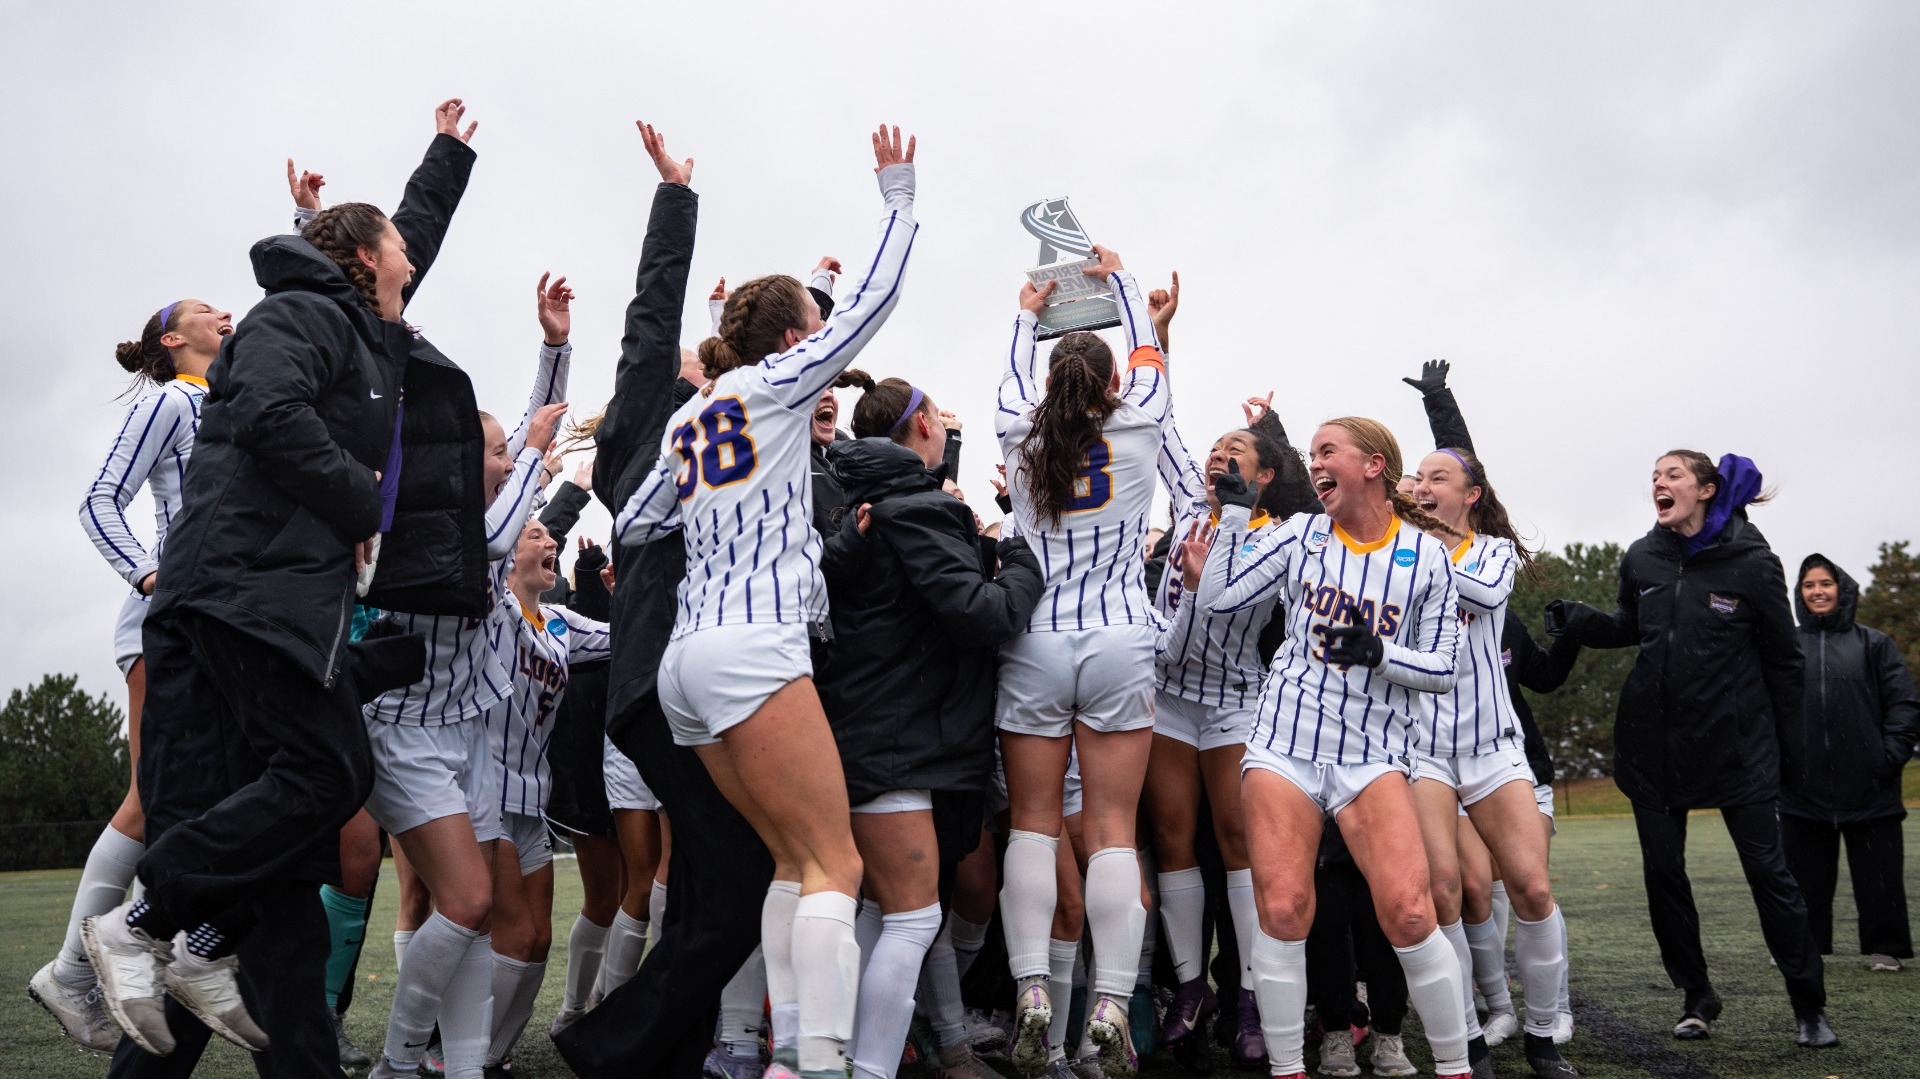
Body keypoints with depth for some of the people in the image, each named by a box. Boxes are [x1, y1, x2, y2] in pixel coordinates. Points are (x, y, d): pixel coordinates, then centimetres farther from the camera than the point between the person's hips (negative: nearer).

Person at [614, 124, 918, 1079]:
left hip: (687, 657, 8)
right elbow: (875, 297, 5)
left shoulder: (689, 419, 21)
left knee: (795, 860, 11)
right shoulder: (778, 381, 3)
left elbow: (631, 527, 27)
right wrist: (898, 193, 16)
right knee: (835, 865, -8)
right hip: (754, 646, -8)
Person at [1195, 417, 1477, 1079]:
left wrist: (1377, 654, -13)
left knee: (1409, 914, -14)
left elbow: (1443, 670, 4)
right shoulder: (1301, 535, 9)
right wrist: (1234, 511, 3)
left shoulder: (1426, 553, 4)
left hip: (1374, 753, -1)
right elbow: (1217, 599, 5)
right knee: (1283, 913, -6)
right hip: (1283, 743, 2)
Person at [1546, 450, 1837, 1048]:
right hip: (1654, 741, 4)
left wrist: (1784, 739, 0)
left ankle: (1809, 1006, 14)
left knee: (1768, 869, -1)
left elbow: (1783, 657, -1)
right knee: (1663, 872, 7)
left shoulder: (1751, 562, -8)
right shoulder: (1642, 559, 2)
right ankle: (1697, 997, 22)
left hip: (1735, 741, -4)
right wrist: (1577, 620, -1)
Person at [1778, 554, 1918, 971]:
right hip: (1802, 791, 1)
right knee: (1804, 875, 7)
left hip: (1868, 790, -1)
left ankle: (1885, 948, 16)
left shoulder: (1873, 644, 6)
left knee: (1879, 874, 5)